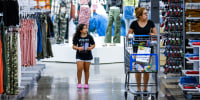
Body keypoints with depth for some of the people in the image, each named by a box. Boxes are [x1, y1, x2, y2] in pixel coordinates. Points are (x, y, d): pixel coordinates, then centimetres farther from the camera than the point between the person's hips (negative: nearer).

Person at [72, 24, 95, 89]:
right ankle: (79, 83, 3)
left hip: (88, 56, 1)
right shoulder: (77, 38, -5)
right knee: (79, 69, -12)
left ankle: (86, 83, 18)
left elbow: (93, 44, 7)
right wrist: (78, 48, -20)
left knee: (86, 70, 7)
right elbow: (74, 46, -1)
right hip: (79, 56, -1)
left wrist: (90, 48, -14)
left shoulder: (89, 37, -2)